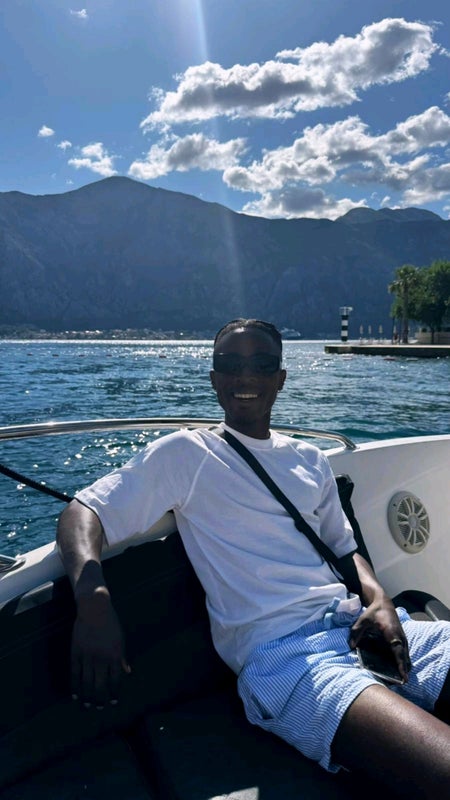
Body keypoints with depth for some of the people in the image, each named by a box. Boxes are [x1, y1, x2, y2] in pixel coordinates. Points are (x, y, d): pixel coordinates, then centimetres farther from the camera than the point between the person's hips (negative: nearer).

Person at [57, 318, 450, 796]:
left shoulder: (309, 460, 20)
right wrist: (92, 597, -25)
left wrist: (377, 598, 1)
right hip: (280, 650, -6)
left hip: (353, 621, 7)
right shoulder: (186, 454, 3)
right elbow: (83, 512, -5)